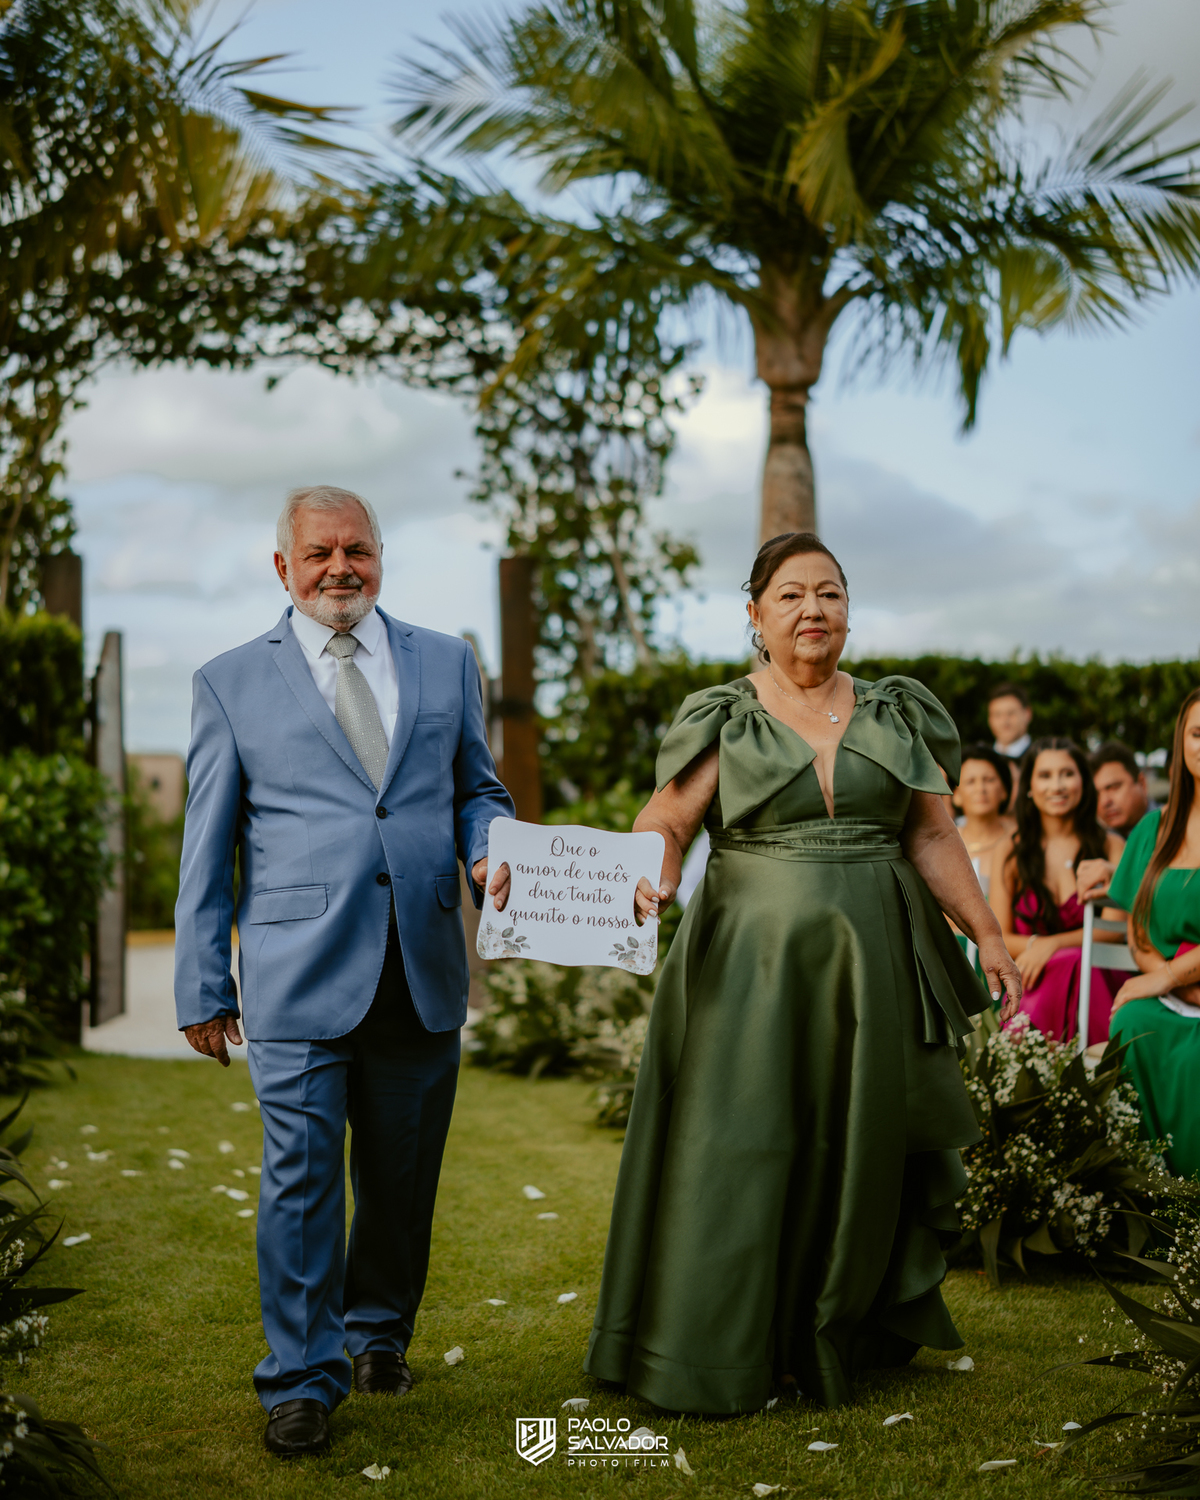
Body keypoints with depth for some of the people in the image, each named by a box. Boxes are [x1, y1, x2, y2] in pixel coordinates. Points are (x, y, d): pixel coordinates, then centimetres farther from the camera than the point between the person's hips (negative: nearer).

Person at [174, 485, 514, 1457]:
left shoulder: (447, 663, 14)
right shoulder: (231, 684, 7)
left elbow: (476, 790, 19)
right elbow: (209, 847, 7)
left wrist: (490, 850, -5)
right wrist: (202, 987, 4)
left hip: (424, 972, 3)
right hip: (300, 972, -3)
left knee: (403, 1175, 12)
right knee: (302, 1177, -4)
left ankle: (377, 1335, 34)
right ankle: (303, 1380, 10)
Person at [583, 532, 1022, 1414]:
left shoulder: (897, 715, 9)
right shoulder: (723, 720, 2)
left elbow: (931, 837, 9)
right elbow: (665, 823, -5)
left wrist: (986, 933, 2)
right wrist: (649, 883, -25)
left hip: (871, 962, 3)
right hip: (752, 960, -2)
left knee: (861, 1143, 7)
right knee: (742, 1145, -3)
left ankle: (843, 1336, 23)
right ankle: (726, 1352, 8)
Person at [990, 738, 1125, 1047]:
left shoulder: (1110, 847, 10)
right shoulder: (1010, 853, 13)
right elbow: (998, 939, 9)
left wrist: (1053, 944, -14)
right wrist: (1033, 946, -12)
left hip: (1095, 983, 0)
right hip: (1032, 985, 0)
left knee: (1069, 965, -37)